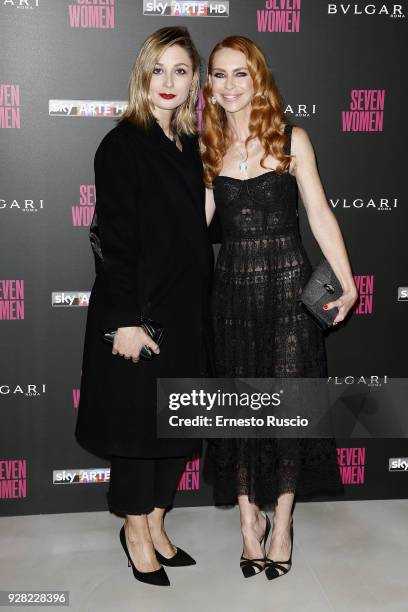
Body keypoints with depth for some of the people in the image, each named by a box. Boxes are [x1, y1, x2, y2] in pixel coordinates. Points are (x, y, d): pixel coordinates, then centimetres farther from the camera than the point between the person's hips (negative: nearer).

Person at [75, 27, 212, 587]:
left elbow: (194, 233, 13)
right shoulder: (123, 144, -9)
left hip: (186, 310, 7)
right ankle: (136, 530, 27)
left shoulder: (188, 146, 12)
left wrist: (199, 307, 9)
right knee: (138, 420, 6)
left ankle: (156, 523, 33)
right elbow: (114, 239, -14)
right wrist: (126, 319, -18)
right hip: (139, 311, -7)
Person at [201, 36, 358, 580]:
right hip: (233, 285, 3)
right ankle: (249, 515, 24)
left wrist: (347, 283, -5)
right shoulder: (209, 147, 8)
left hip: (288, 280, -2)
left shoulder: (291, 138, 0)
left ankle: (283, 518, 21)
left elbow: (319, 215, -2)